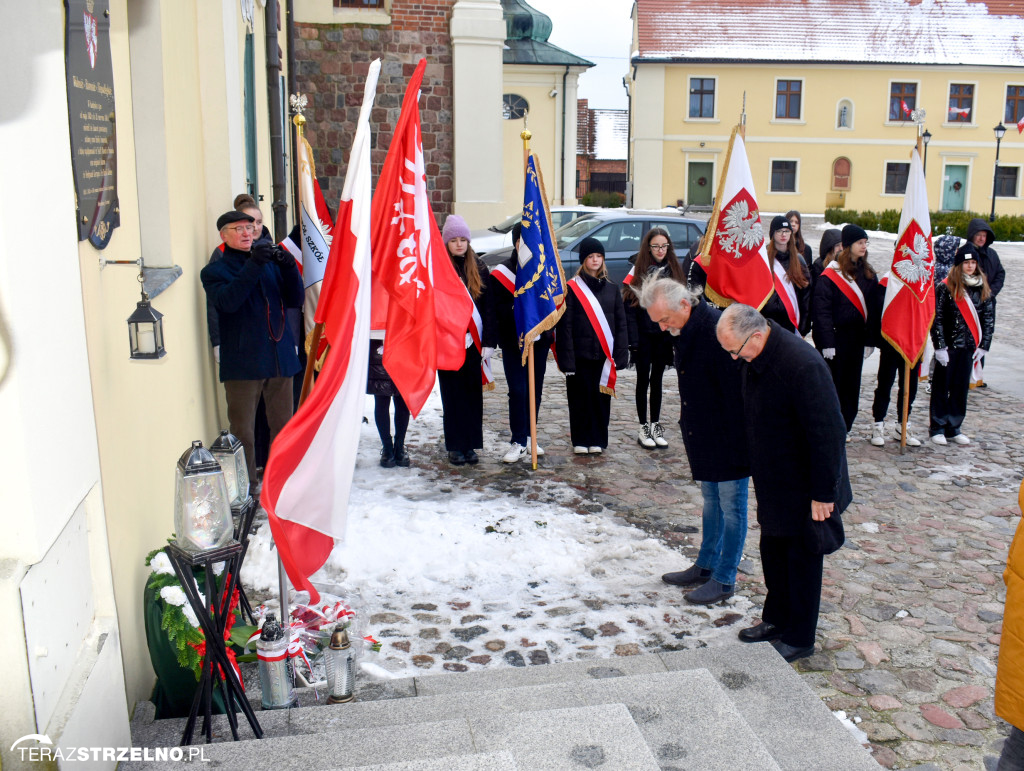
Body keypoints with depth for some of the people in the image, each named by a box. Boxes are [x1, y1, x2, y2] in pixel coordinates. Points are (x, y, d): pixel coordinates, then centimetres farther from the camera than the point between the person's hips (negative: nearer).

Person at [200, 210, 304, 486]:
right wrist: (253, 265, -24)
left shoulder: (271, 263, 16)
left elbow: (295, 300, 6)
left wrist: (289, 267, -10)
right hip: (242, 362, -4)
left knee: (283, 424, 9)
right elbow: (226, 301, -17)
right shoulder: (214, 271, 4)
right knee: (242, 430, -2)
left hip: (280, 358, 4)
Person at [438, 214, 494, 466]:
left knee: (473, 393, 7)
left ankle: (470, 445, 16)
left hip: (473, 342, 3)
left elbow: (487, 307, 7)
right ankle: (455, 446, 13)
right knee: (453, 394, 3)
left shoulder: (479, 268, 8)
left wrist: (488, 341, 0)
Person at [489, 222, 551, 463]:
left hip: (539, 339, 3)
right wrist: (517, 310, -23)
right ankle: (519, 442, 0)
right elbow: (497, 308, -8)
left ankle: (528, 438, 23)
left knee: (535, 390, 10)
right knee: (517, 391, -7)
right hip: (513, 341, -3)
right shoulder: (501, 273, -1)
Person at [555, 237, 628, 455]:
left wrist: (620, 354, 1)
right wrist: (566, 357, -13)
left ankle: (598, 440, 18)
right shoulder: (572, 288, -2)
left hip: (604, 355, 3)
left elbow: (620, 323, 10)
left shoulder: (612, 289, 11)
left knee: (601, 398, 7)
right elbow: (565, 325, -6)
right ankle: (581, 441, 13)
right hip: (580, 355, -3)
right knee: (580, 399, 2)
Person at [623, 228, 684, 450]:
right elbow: (630, 308, -8)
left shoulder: (674, 271, 6)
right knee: (643, 380, 5)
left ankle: (656, 426, 20)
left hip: (664, 336, 3)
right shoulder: (638, 273, -4)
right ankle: (643, 428, 12)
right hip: (644, 336, -3)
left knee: (657, 380, 11)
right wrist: (633, 340, -14)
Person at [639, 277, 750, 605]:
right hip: (704, 438, 9)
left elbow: (736, 392, -25)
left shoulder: (718, 329, -25)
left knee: (730, 507, 5)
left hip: (729, 439, -9)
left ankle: (724, 580, 17)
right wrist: (687, 420, 16)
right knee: (711, 501, 21)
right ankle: (705, 566, 35)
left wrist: (736, 441, -22)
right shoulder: (684, 330, 4)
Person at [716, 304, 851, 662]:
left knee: (803, 559, 8)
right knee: (772, 551, 19)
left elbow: (827, 432, -26)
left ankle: (799, 639, 23)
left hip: (804, 488, -8)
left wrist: (823, 494, -21)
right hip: (773, 482, 8)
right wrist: (758, 472, 15)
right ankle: (776, 620, 38)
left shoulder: (802, 364, -29)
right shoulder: (752, 359, -2)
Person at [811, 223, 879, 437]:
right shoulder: (831, 274, -10)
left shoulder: (868, 274, 9)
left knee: (852, 385, 10)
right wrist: (826, 342, -17)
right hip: (835, 337, -6)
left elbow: (872, 310, 11)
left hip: (857, 338, 6)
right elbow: (821, 310, -14)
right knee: (831, 385, -1)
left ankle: (844, 428, 21)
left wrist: (870, 340, 6)